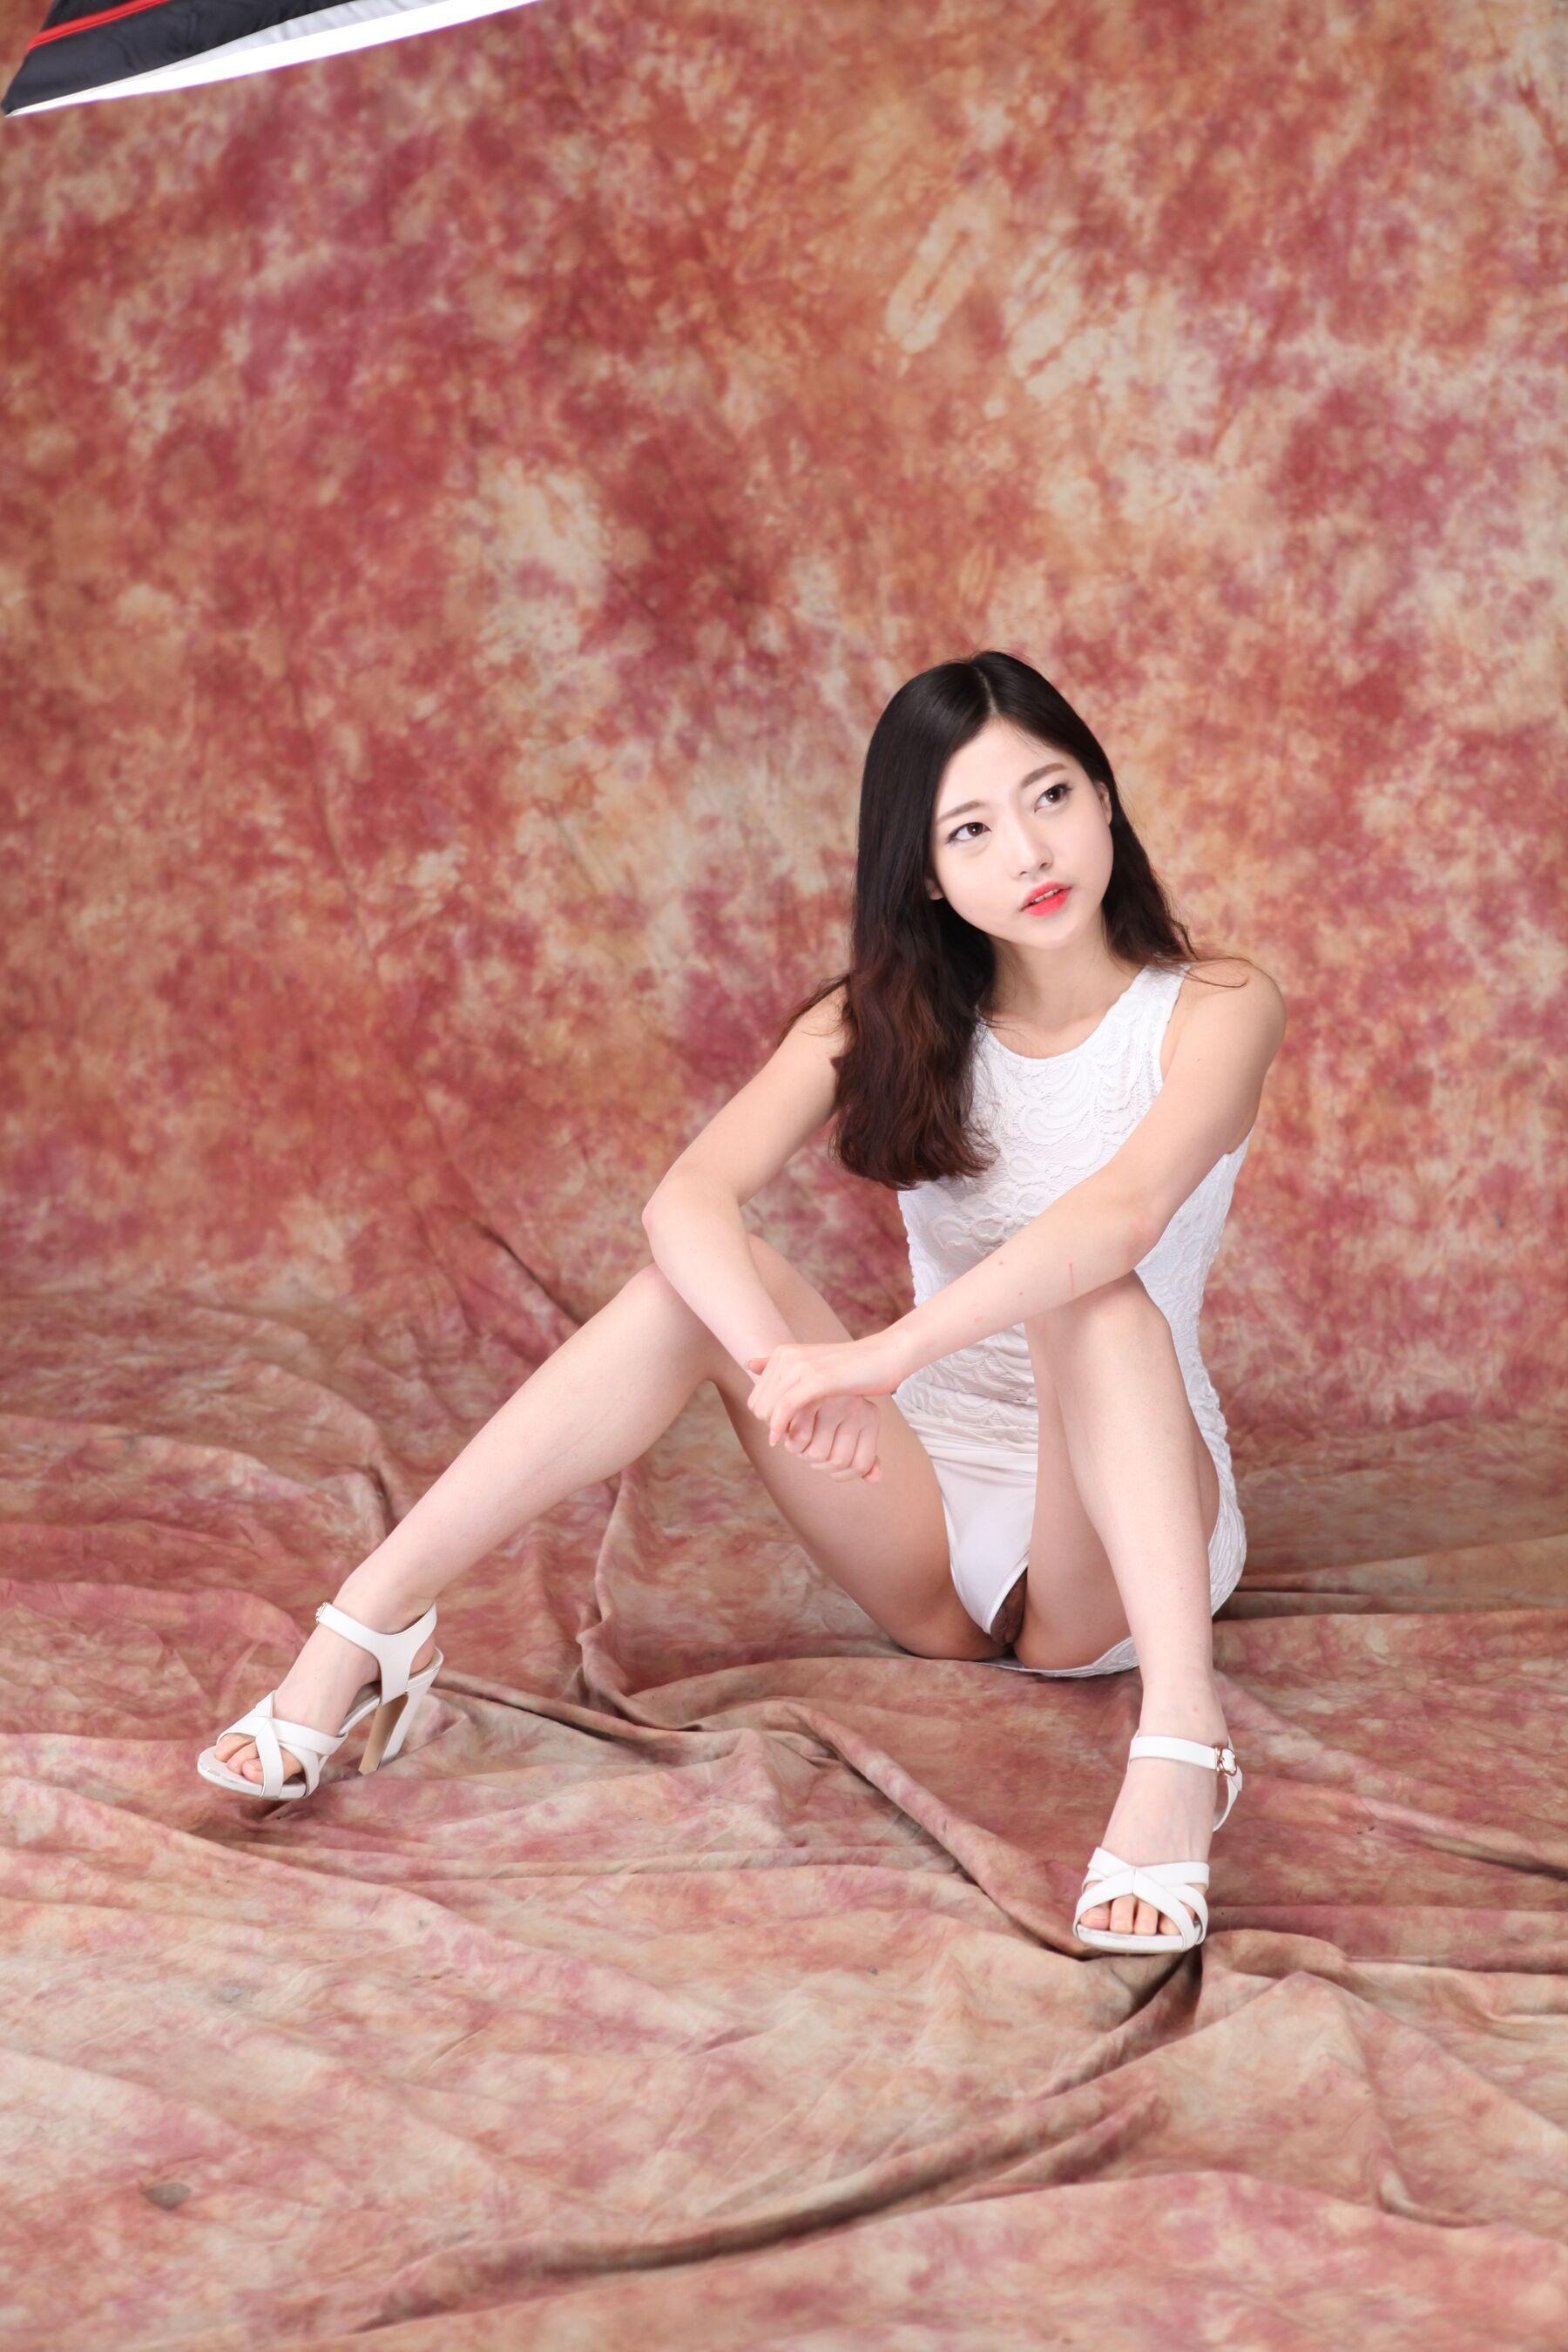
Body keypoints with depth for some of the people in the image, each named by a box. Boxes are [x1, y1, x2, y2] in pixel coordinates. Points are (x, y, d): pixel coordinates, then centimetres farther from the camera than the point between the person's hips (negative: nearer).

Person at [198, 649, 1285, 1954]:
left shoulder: (1213, 1009, -9)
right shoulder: (884, 1024, 1)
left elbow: (1124, 1213, -31)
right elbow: (687, 1196, -18)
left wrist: (881, 1355, -44)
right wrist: (778, 1357, -39)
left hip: (1123, 1531, -3)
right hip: (931, 1522, 3)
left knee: (1090, 1290, -32)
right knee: (703, 1273, -20)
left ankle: (1179, 1733, -47)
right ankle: (372, 1625, -25)